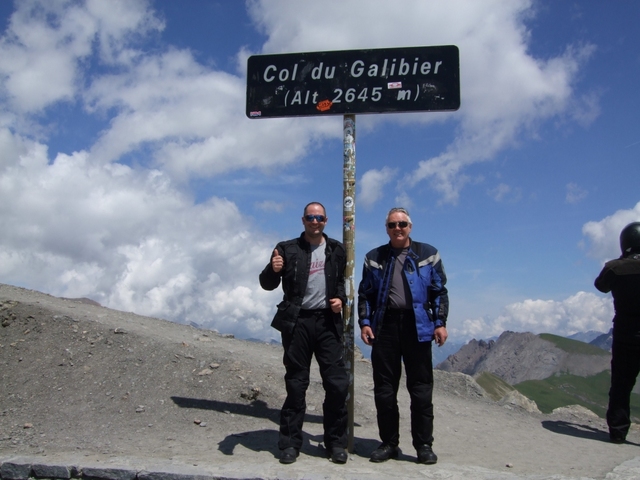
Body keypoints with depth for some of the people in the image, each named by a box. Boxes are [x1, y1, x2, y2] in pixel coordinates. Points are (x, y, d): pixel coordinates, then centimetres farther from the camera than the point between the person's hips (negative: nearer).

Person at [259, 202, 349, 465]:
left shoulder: (336, 249, 9)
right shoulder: (287, 249, 2)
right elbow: (268, 285, 1)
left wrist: (340, 298, 1)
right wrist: (273, 270, -21)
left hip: (327, 320, 2)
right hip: (296, 322, -1)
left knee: (337, 383, -1)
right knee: (296, 384, 5)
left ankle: (336, 442, 13)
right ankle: (290, 443, 14)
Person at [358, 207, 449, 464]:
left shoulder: (428, 254, 7)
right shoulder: (374, 257, 11)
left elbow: (439, 291, 6)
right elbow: (365, 294, 11)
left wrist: (440, 322, -3)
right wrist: (365, 322, 0)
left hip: (418, 326, -1)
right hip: (384, 325, 2)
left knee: (421, 388, 1)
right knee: (384, 388, 5)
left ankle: (424, 445, 12)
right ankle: (388, 443, 16)